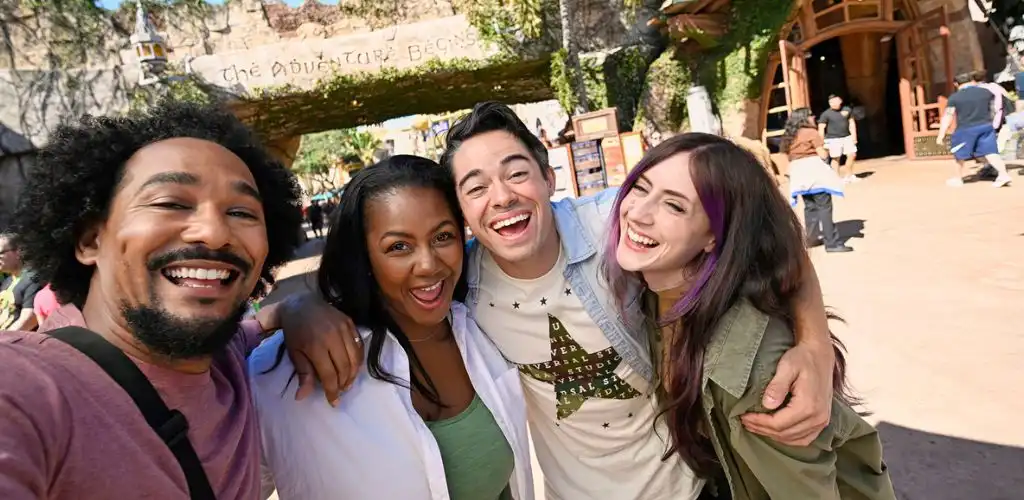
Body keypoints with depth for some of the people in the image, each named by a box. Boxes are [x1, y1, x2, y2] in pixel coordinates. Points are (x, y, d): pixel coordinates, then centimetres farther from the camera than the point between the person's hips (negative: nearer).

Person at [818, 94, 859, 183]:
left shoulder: (847, 110, 4)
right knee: (836, 158, -1)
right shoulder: (826, 114, -9)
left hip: (847, 137, 5)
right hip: (833, 139, -4)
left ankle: (850, 175, 20)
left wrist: (854, 136, 6)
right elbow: (821, 128, -9)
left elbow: (852, 123, 12)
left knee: (852, 155, 4)